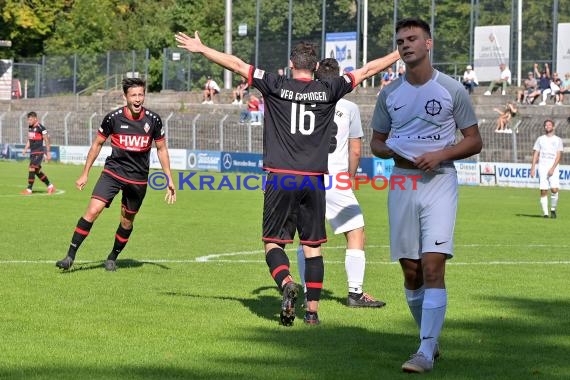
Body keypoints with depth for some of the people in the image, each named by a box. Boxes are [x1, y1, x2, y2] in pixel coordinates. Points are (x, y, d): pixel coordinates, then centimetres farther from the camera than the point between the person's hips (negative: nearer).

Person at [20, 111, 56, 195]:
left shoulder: (40, 128, -13)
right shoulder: (30, 127, 11)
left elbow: (47, 140, -10)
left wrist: (48, 153, -11)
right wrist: (25, 149, 10)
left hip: (39, 152, -9)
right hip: (32, 152, 9)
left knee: (31, 168, -13)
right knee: (37, 171, 13)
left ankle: (29, 189, -9)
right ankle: (50, 186, 25)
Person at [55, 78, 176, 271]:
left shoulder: (153, 119, -5)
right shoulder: (113, 117, -9)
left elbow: (161, 149, 8)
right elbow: (97, 144, 5)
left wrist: (169, 179, 5)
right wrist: (85, 173, 5)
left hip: (138, 179, 2)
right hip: (113, 171, -2)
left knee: (127, 221, 9)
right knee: (93, 210, -16)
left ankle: (112, 258, 32)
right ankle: (70, 256, -11)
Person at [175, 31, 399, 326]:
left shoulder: (277, 86, 0)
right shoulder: (328, 90, 4)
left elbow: (237, 65, 1)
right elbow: (367, 70, 15)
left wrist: (200, 48, 9)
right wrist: (401, 54, 26)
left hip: (280, 179, -2)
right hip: (314, 180, 2)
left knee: (273, 243, 5)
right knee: (312, 246, 8)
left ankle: (287, 283, -23)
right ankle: (312, 310, 4)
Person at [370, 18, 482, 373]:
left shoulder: (452, 89, -1)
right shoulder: (389, 94, 8)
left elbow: (475, 141, 3)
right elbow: (376, 143, 17)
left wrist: (441, 154, -14)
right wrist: (392, 152, -6)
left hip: (440, 184, -4)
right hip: (402, 185, 4)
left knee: (433, 268, -15)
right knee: (411, 273, 6)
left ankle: (426, 353, -15)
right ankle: (431, 340, 24)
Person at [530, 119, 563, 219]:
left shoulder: (557, 140, 7)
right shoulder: (540, 139, 12)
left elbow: (559, 155, -1)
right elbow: (535, 154, 9)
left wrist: (553, 168, -13)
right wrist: (533, 168, -2)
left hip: (553, 168, -1)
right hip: (542, 167, 1)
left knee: (554, 189, -15)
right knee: (543, 191, -4)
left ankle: (553, 209, 6)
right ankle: (545, 213, 0)